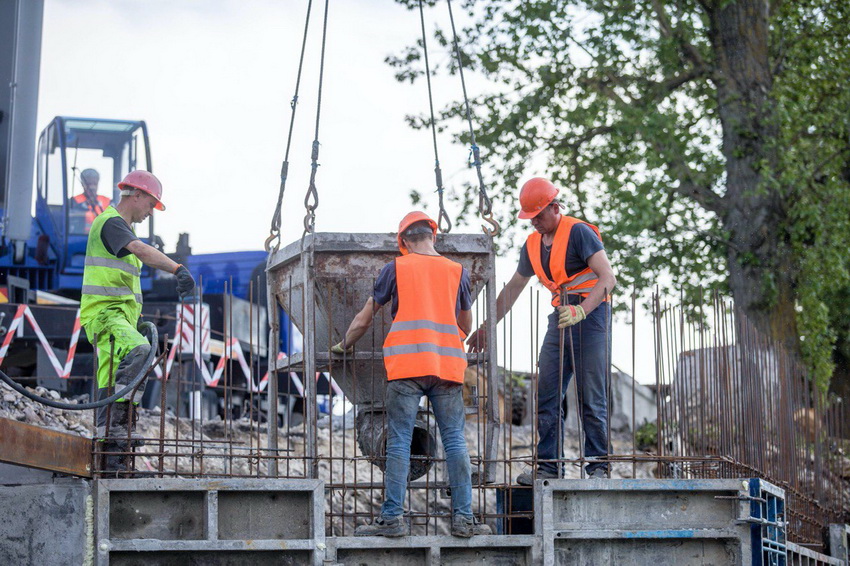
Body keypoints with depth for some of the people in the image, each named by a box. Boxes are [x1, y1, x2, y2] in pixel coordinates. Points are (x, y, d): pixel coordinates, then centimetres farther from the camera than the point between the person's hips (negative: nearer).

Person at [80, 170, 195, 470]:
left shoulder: (121, 227, 26)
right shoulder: (110, 222, -8)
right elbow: (141, 250, -28)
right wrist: (178, 269, -41)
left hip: (120, 315, 11)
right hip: (104, 313, -11)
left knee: (111, 378, 7)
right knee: (140, 351, -30)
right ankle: (115, 422, -33)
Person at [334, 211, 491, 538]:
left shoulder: (396, 268, 8)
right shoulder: (457, 271, 13)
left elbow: (364, 319, 16)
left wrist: (344, 346, 33)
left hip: (406, 364, -2)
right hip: (448, 364, 2)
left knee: (399, 441, -2)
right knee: (455, 440, 3)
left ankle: (392, 518, -5)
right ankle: (463, 518, -1)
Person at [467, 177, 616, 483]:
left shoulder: (578, 232, -11)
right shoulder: (533, 245, 12)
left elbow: (608, 278, -18)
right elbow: (512, 288, 23)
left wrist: (581, 311, -30)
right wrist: (486, 327, 22)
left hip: (590, 316, -7)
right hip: (559, 319, 7)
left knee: (592, 400, -7)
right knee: (546, 396, 1)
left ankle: (598, 466, -2)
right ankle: (548, 465, 5)